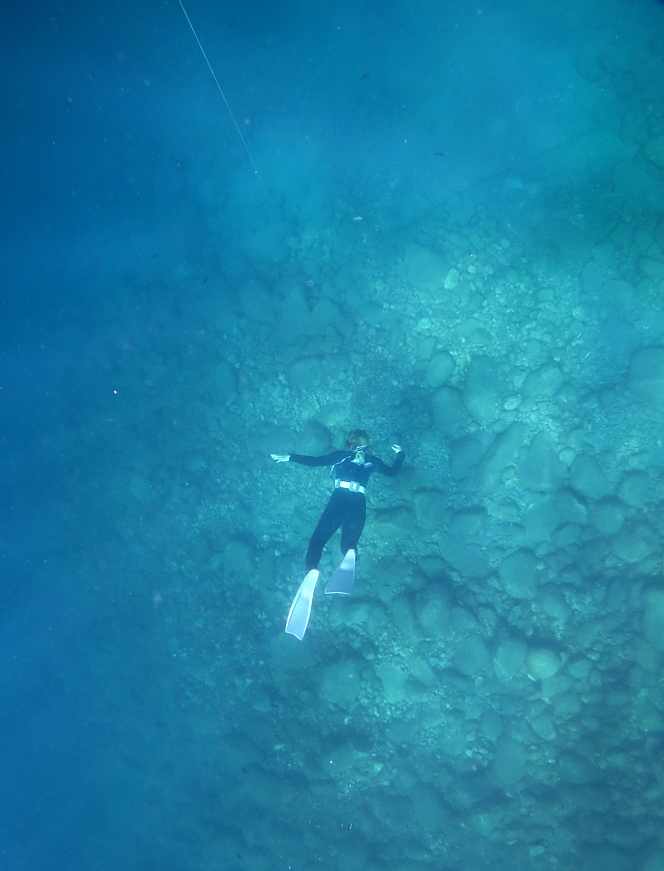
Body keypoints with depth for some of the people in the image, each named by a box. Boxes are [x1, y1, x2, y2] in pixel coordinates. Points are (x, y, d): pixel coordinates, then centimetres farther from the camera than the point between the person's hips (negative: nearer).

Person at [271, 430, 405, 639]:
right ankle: (350, 554, -40)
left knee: (319, 538, -9)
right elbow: (392, 471, 32)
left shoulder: (340, 456, 20)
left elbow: (315, 461, 17)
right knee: (349, 541, 2)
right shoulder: (372, 461, 23)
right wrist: (400, 454, 50)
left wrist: (289, 457, 27)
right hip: (358, 502, 2)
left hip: (339, 498, -1)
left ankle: (311, 572, -42)